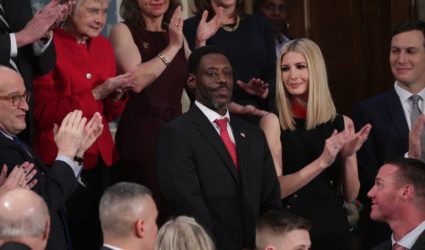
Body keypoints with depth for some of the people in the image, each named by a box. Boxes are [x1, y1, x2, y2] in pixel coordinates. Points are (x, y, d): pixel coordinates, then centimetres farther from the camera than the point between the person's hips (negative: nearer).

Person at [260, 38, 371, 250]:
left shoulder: (342, 124, 4)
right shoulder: (273, 121, -5)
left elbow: (350, 195, 4)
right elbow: (274, 189, -13)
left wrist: (348, 156, -12)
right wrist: (321, 162, -21)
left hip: (335, 228, 3)